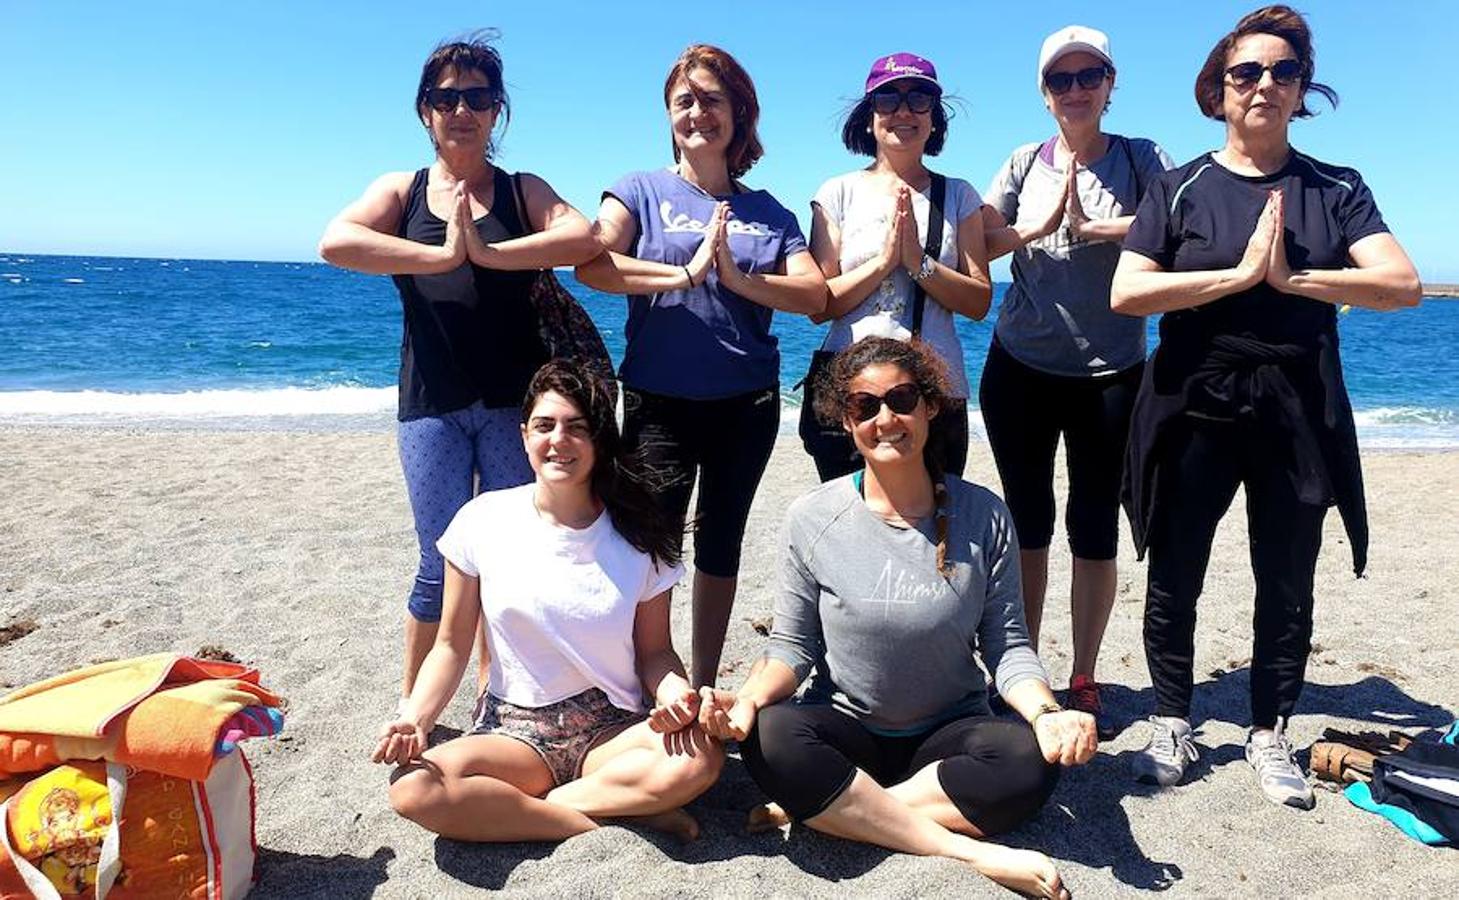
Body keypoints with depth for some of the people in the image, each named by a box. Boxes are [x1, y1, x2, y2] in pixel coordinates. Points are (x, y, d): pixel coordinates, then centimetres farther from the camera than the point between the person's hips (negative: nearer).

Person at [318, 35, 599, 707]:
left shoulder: (523, 191, 9)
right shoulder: (402, 191, 9)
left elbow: (584, 238, -12)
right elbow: (335, 243, -11)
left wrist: (489, 253, -19)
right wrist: (443, 256, -16)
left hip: (514, 399, 1)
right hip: (432, 404, 0)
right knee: (443, 564, 1)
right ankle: (411, 706, 21)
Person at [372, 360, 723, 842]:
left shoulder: (638, 535, -2)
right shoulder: (483, 521, -3)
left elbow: (654, 650, 5)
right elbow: (451, 646, 3)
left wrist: (674, 693, -18)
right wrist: (414, 720, -14)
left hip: (612, 729, 0)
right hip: (513, 731, 1)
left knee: (700, 756, -30)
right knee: (414, 788, -30)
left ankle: (540, 802, -12)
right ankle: (627, 810, -17)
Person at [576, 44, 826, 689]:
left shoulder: (769, 214, 11)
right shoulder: (642, 191, 5)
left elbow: (815, 295, -2)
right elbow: (591, 265, -12)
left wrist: (737, 279, -16)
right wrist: (686, 274, -20)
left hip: (748, 401, 3)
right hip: (659, 399, -2)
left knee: (721, 541, 12)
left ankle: (704, 686, 27)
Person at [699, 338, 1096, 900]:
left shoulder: (984, 517, -8)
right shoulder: (812, 519, -9)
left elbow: (1006, 643, -4)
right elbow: (793, 644, -5)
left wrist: (1045, 714, -24)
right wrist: (750, 700, -25)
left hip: (950, 732, 1)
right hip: (845, 730, 0)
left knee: (1032, 764, -29)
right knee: (769, 737, -32)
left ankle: (823, 808, -19)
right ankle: (973, 853, -24)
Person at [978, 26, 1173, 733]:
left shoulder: (1142, 159, 4)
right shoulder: (1024, 164, 10)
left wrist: (1094, 227, -20)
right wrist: (1038, 225, -15)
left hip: (1111, 374, -1)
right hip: (1021, 369, 1)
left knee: (1095, 528, 2)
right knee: (1027, 522, 6)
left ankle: (1083, 680, 16)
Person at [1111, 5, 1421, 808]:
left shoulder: (1337, 190, 7)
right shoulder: (1179, 189, 2)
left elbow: (1402, 284, -6)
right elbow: (1127, 293, -12)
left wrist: (1293, 276, -18)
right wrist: (1240, 274, -18)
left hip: (1297, 414, 2)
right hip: (1194, 408, -1)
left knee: (1287, 586, 8)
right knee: (1174, 578, 5)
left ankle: (1269, 736, 24)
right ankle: (1172, 728, 21)